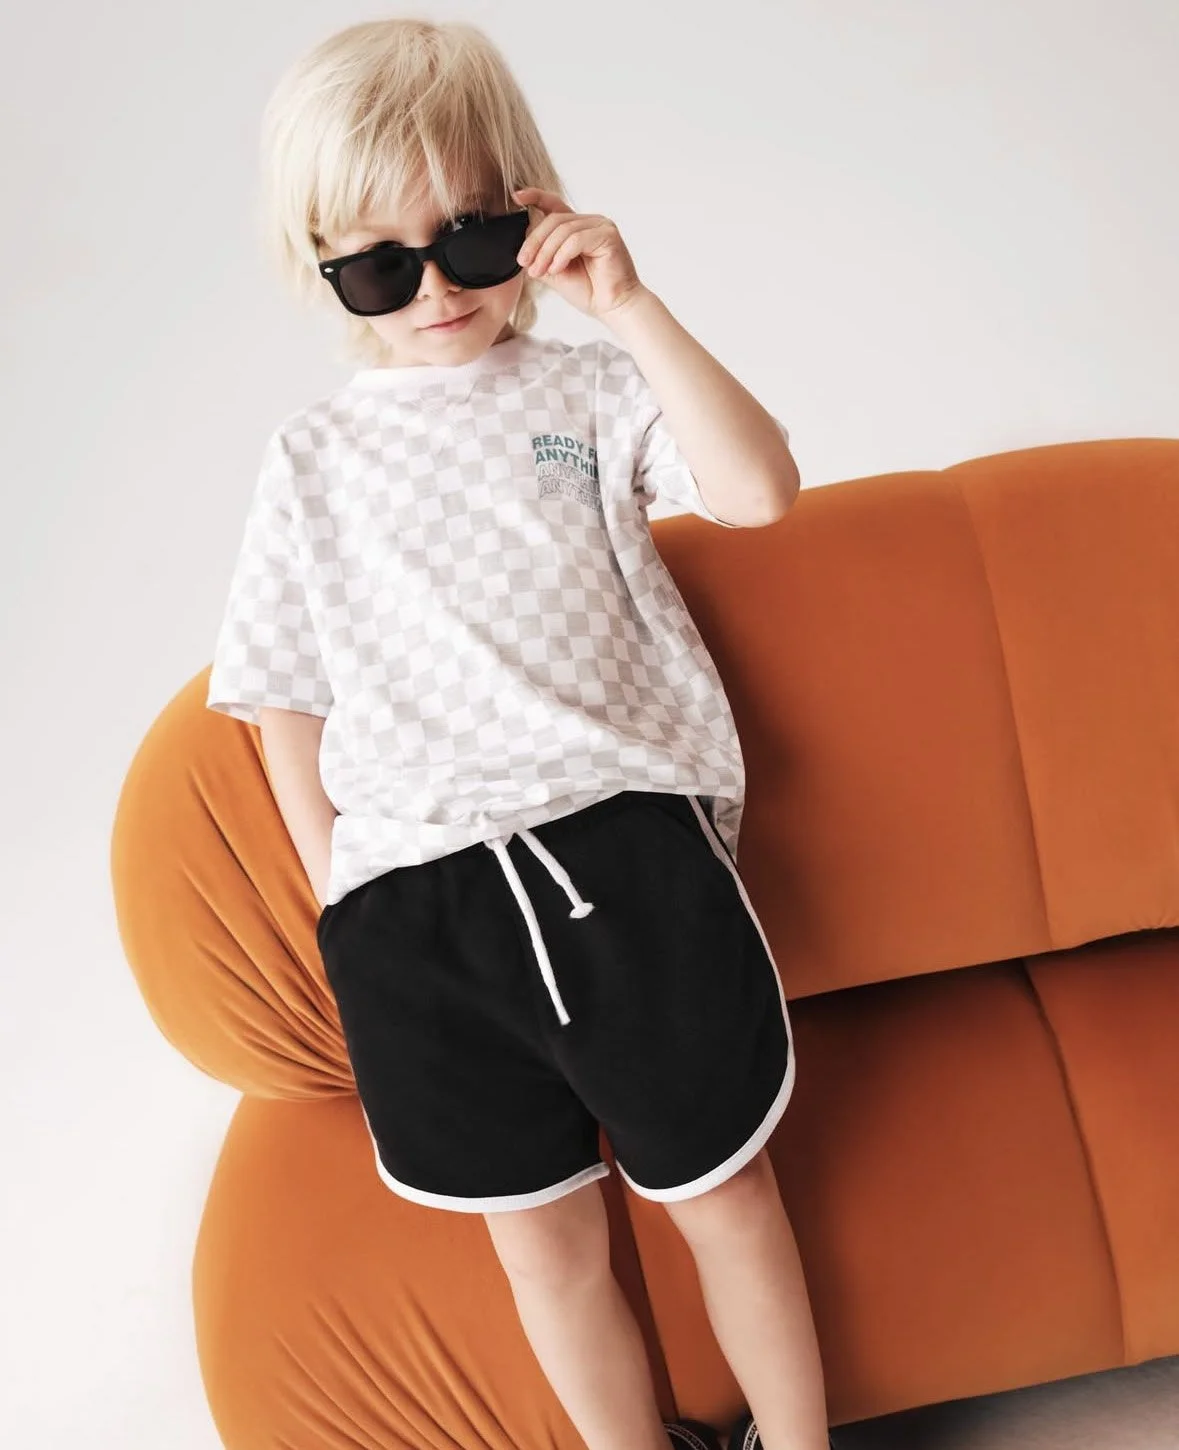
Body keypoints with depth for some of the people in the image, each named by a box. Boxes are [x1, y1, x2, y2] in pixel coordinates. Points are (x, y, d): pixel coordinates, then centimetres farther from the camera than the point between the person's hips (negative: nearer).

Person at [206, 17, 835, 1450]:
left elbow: (758, 488, -11)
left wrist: (628, 304, -12)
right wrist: (336, 885, 6)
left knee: (727, 1194, 13)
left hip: (623, 849, -1)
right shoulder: (311, 458, 9)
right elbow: (287, 697, 13)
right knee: (543, 1235, 15)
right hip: (412, 899, 2)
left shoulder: (590, 389, 6)